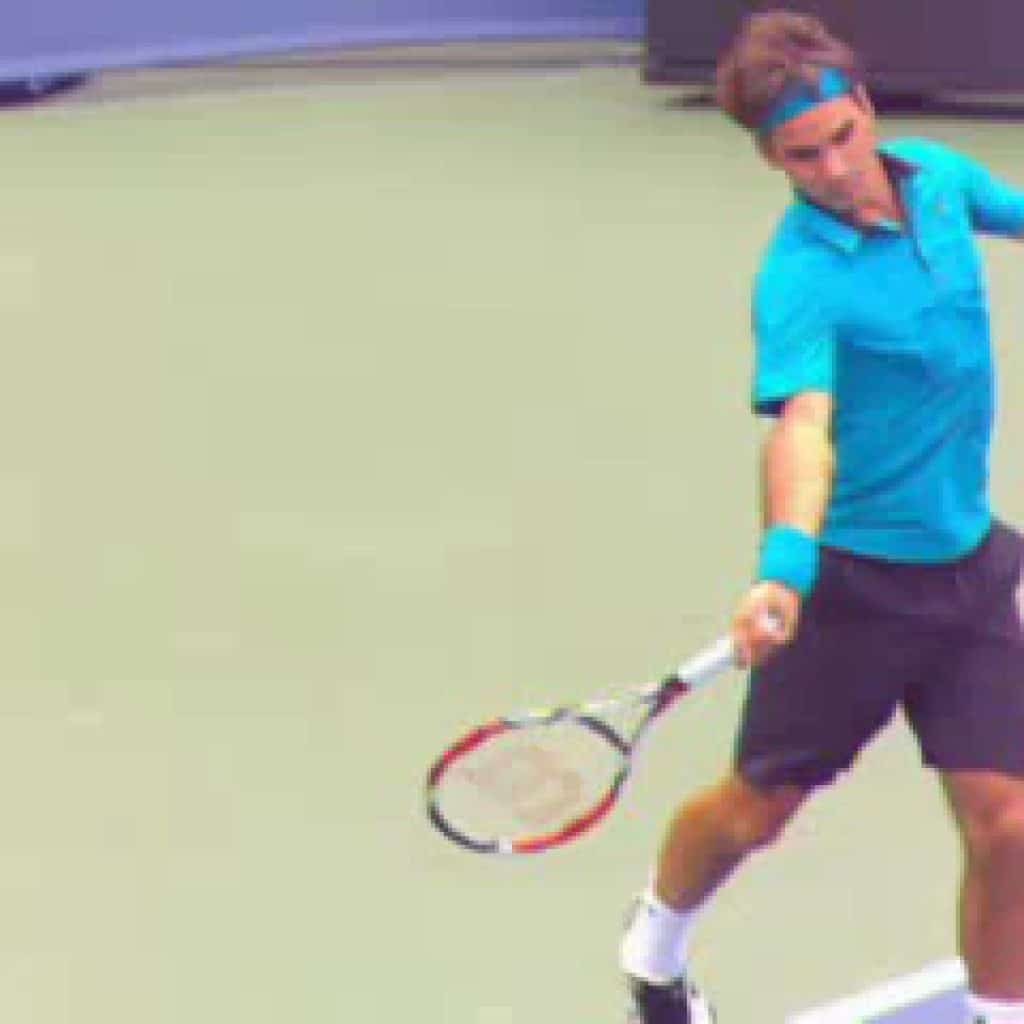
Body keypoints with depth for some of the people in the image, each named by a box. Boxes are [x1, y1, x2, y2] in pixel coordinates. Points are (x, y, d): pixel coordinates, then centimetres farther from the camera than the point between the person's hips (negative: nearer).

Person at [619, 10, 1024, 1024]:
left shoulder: (941, 176, -4)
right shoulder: (799, 279, -25)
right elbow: (804, 426, -40)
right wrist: (785, 568, -55)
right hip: (849, 579, -5)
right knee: (757, 808, 12)